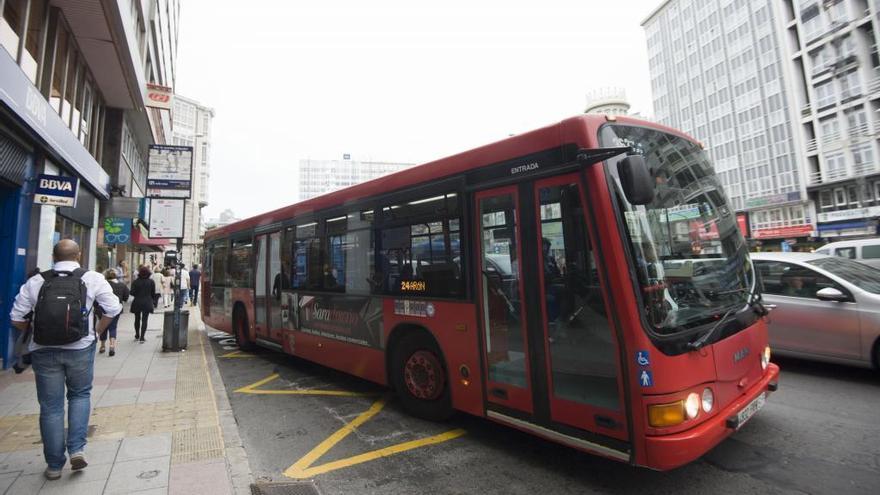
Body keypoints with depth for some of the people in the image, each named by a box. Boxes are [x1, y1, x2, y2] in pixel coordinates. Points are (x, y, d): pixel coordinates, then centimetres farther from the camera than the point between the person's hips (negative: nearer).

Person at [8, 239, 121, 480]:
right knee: (80, 395, 20)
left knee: (50, 406, 11)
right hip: (80, 349, -1)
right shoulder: (93, 278, -3)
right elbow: (113, 309, -8)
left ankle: (54, 465, 21)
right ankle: (77, 449, 10)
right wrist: (97, 330, 7)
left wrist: (38, 332, 19)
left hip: (44, 351, 1)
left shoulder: (35, 282, 3)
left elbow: (17, 318, 3)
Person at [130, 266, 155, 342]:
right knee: (144, 320, 3)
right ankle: (142, 337, -1)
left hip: (137, 303, 1)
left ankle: (137, 336, 29)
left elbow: (132, 293, -9)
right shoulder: (151, 281, -6)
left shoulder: (135, 281, -7)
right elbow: (153, 292, -1)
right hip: (147, 303, -1)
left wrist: (137, 295, 12)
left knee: (137, 319, 17)